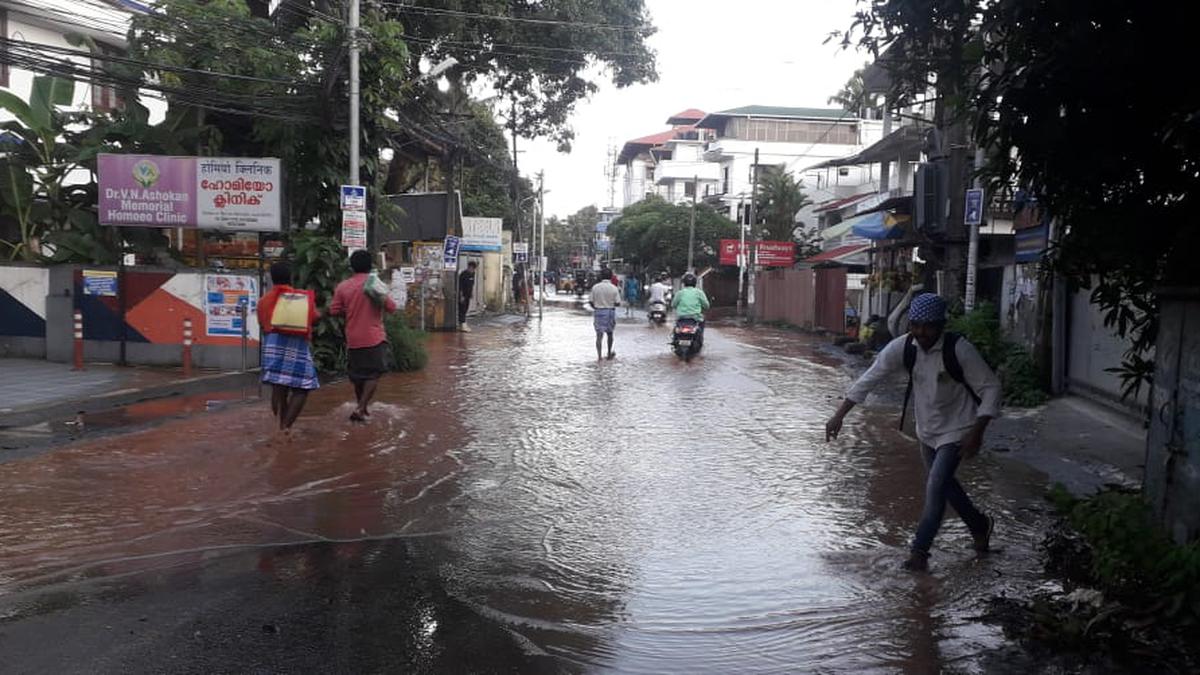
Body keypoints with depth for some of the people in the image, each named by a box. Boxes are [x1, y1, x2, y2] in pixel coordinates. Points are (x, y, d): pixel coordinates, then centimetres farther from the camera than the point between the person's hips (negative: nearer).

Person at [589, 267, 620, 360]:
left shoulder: (595, 287, -4)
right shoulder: (614, 288, -7)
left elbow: (592, 302, -2)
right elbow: (617, 303, -8)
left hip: (598, 312, 0)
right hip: (610, 311, 0)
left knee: (599, 334, 0)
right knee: (609, 333, 18)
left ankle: (599, 355, -11)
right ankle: (609, 353, 31)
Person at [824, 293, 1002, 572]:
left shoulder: (960, 350, -26)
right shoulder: (902, 347, -16)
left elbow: (990, 388, -18)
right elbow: (870, 378, -13)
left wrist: (977, 432, -25)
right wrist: (839, 415, -18)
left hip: (956, 431, -5)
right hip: (927, 429, 5)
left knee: (935, 487, -14)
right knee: (943, 484, 21)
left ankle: (919, 551, 1)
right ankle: (980, 525, 46)